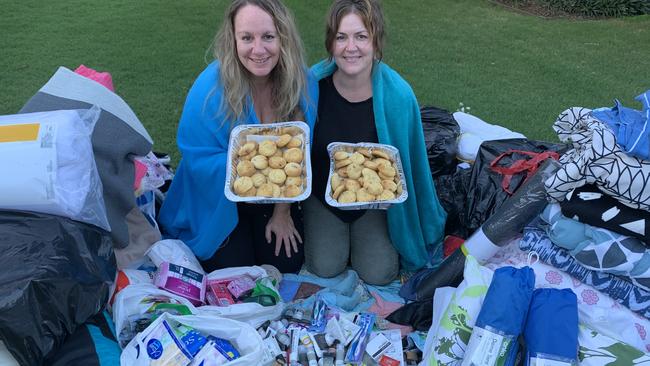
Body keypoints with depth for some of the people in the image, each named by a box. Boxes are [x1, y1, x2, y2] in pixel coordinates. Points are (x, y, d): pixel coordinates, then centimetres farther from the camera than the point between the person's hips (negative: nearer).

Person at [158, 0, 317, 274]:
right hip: (217, 199, -2)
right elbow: (199, 159, -21)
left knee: (287, 263, 3)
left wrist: (283, 212, -2)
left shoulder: (302, 83, -16)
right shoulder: (210, 89, -27)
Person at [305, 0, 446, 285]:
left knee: (379, 273, -5)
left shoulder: (398, 95, -23)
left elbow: (407, 162, -10)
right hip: (323, 193, 1)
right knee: (325, 267, -8)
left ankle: (360, 232, 26)